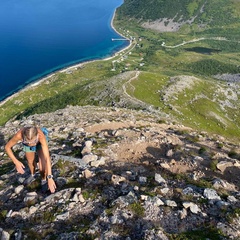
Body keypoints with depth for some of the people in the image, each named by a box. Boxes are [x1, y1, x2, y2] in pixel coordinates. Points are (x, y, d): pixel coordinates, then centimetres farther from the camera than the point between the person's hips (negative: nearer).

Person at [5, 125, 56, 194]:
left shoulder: (41, 135, -48)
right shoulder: (19, 135, -44)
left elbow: (47, 158, -50)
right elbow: (7, 147, -24)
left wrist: (50, 178, -53)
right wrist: (16, 162, -35)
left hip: (40, 143, -2)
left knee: (42, 167, -13)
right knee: (31, 162, 23)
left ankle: (44, 180, 20)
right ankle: (33, 175, 57)